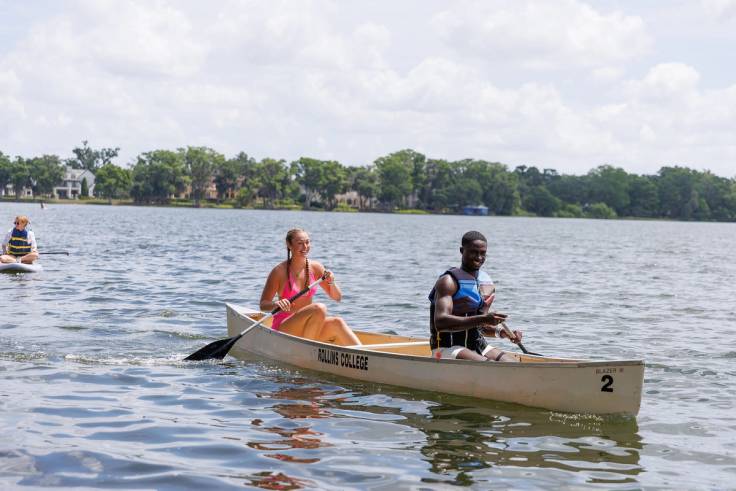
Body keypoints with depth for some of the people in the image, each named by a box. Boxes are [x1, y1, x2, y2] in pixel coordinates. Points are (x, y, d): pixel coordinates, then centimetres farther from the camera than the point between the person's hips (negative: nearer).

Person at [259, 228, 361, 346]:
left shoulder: (315, 268, 4)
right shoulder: (279, 271, -9)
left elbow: (337, 297, 9)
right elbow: (263, 305, -6)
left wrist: (332, 283, -11)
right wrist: (277, 304, -28)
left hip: (306, 328, 5)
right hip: (283, 328, -5)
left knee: (337, 323, -24)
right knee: (320, 309, -29)